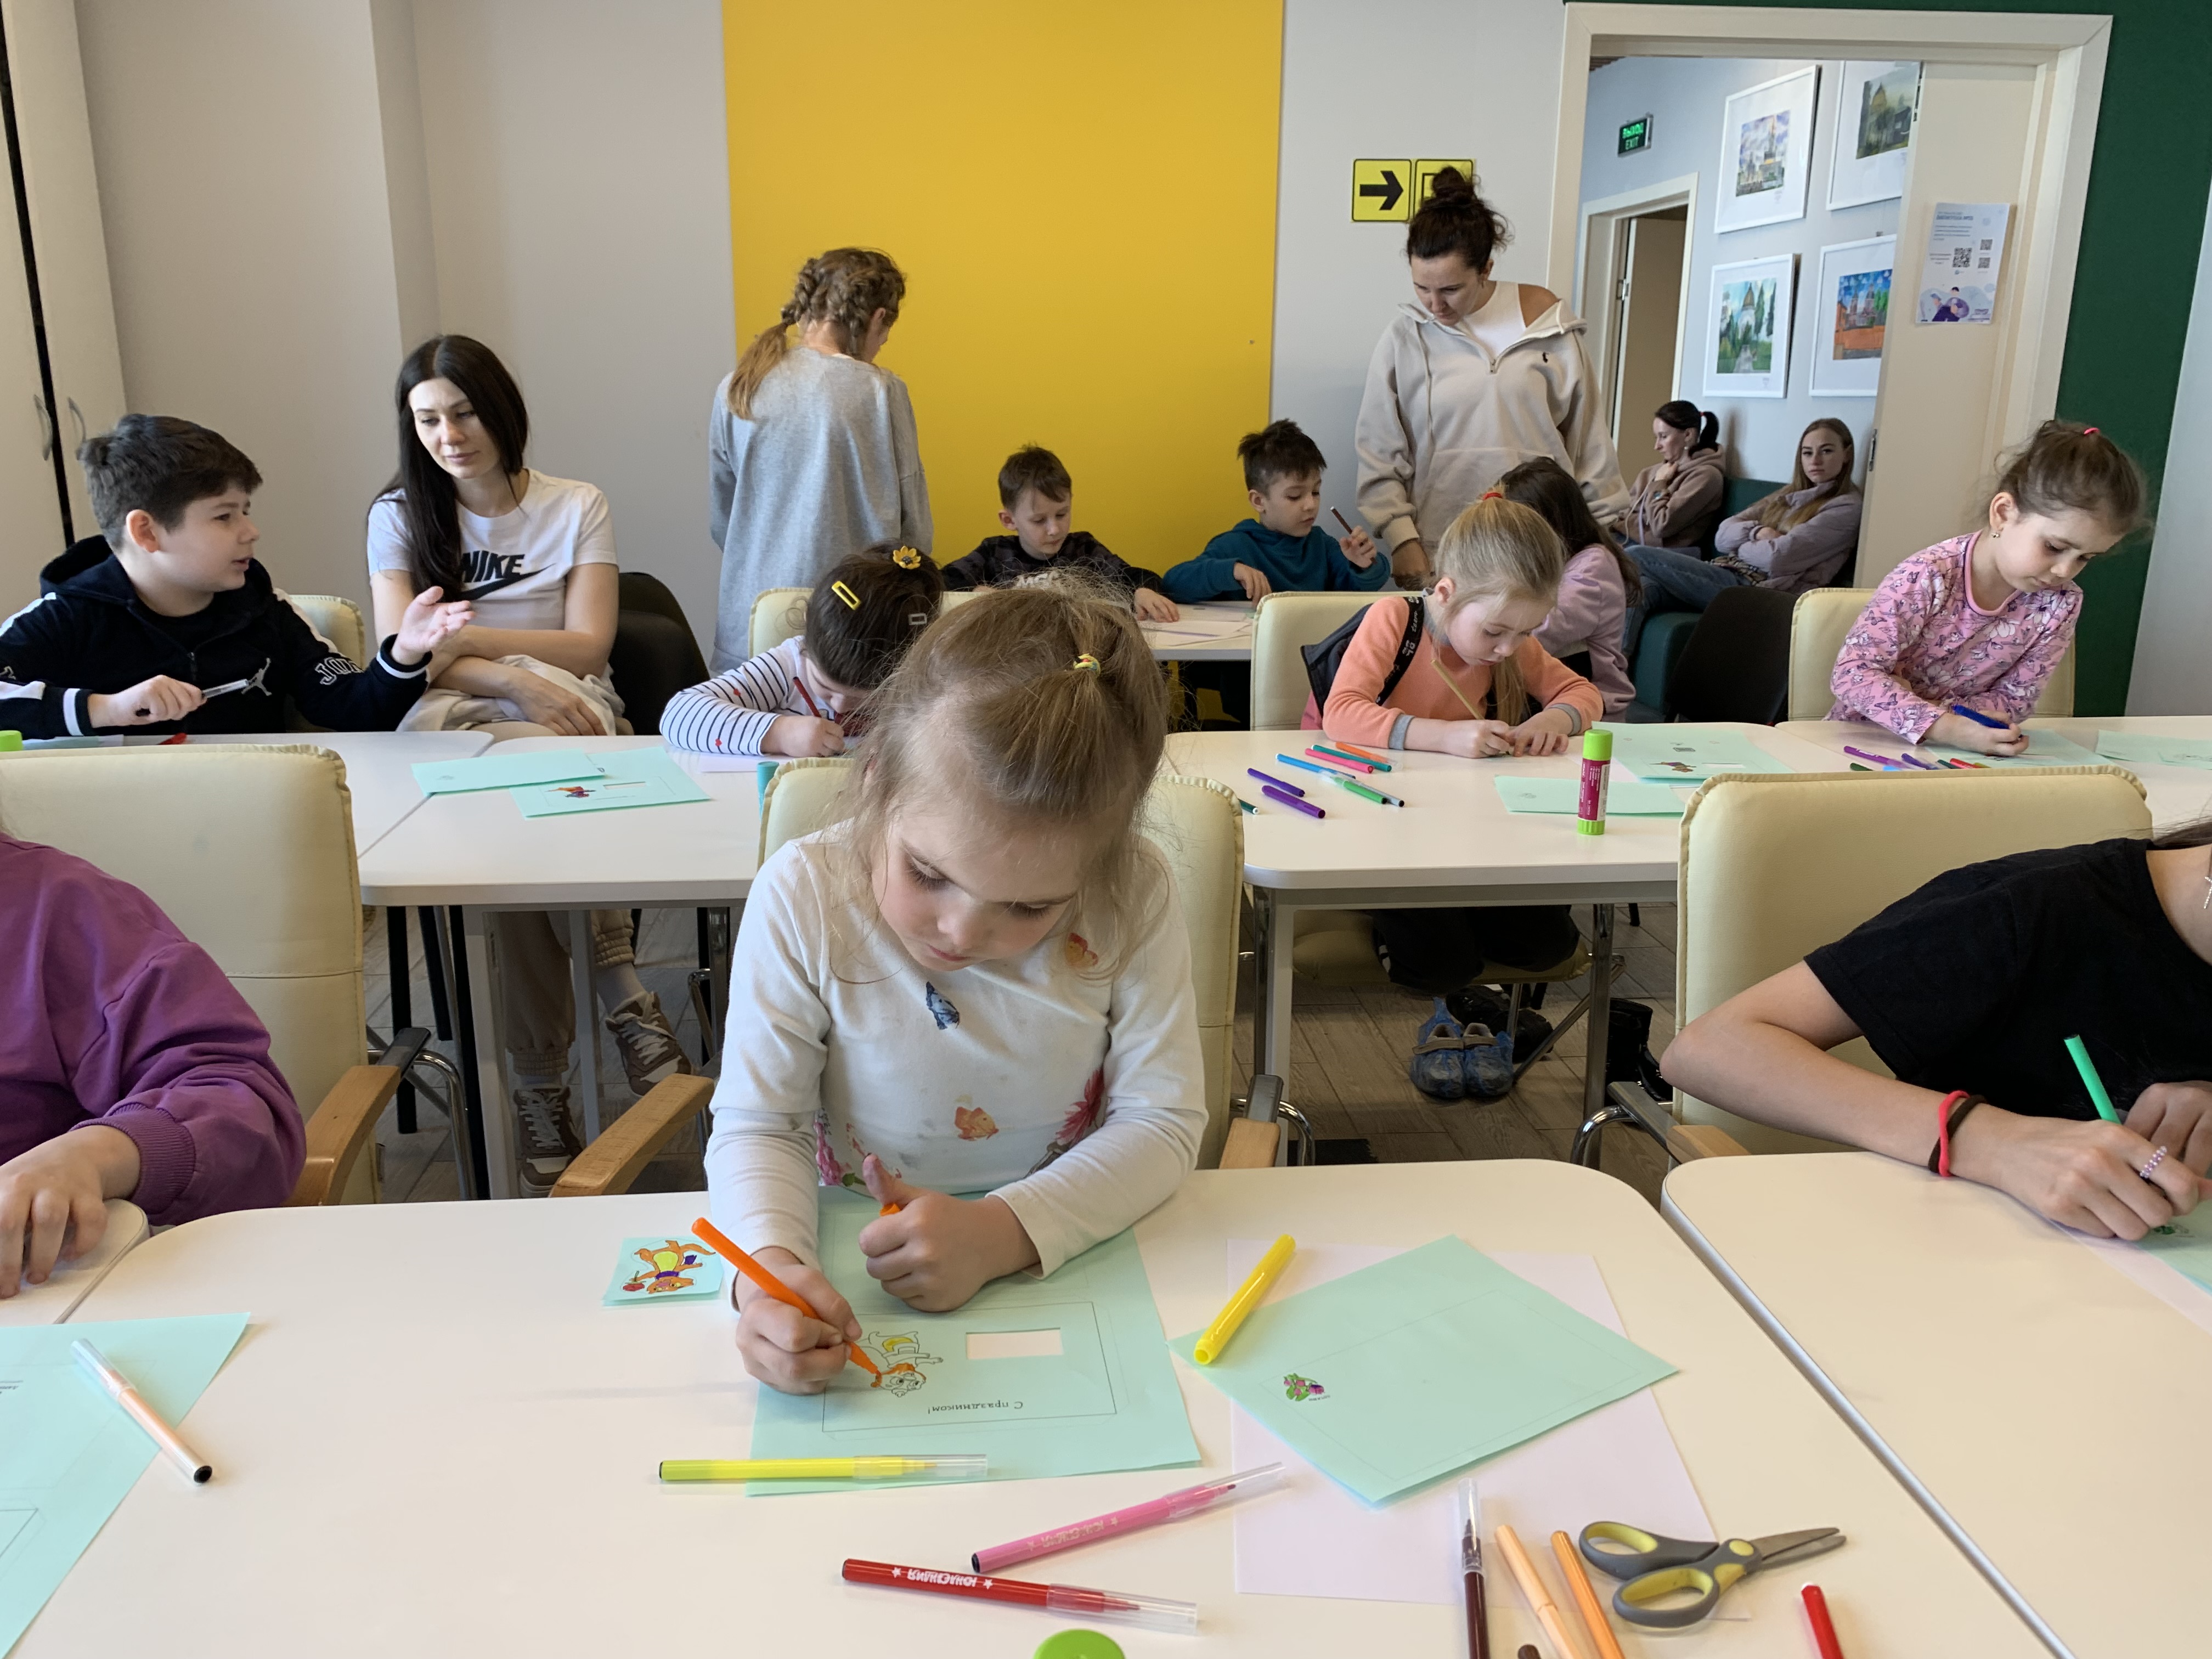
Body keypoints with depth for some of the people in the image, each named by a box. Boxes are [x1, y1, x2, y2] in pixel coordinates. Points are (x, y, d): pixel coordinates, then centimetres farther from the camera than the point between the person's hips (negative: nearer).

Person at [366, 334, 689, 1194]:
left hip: (565, 711, -1)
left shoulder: (577, 508, 9)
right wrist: (516, 675, -20)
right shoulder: (398, 515, 11)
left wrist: (465, 637, -10)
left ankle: (541, 1083, -30)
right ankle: (621, 992, -27)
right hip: (449, 724, 1)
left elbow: (588, 647, -1)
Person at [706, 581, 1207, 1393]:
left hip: (1074, 1258, 3)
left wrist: (1004, 1232, -23)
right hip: (852, 1277, -2)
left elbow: (1164, 1119, -9)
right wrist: (771, 1262, -31)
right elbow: (757, 1125, -10)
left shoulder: (1132, 899, -14)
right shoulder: (803, 898, -14)